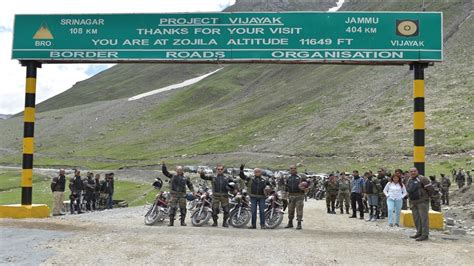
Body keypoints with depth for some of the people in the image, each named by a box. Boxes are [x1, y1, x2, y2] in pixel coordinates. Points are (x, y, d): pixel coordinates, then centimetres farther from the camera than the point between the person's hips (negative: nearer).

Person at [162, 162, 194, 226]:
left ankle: (182, 221, 14)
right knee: (172, 208, -5)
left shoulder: (185, 178, 9)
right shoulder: (172, 176, 7)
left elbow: (190, 185, 16)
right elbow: (165, 172, 6)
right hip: (174, 194, -1)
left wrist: (192, 190, 4)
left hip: (182, 195, 1)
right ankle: (171, 222, 1)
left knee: (183, 209, 4)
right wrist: (163, 165, -6)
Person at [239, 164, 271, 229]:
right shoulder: (250, 180, 10)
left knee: (262, 211, -1)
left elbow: (270, 185, 20)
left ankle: (262, 225, 4)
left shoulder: (264, 181, 13)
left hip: (261, 197, 0)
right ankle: (253, 225, 8)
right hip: (253, 197, 0)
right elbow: (242, 176, 8)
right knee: (253, 212, 2)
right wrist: (241, 169, -2)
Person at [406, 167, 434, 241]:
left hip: (422, 202, -8)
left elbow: (430, 188, -13)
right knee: (416, 218, 12)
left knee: (423, 218, -8)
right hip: (413, 202, 8)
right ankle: (419, 233, 21)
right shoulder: (409, 180, 13)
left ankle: (425, 235, -7)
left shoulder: (422, 179, -12)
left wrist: (426, 196, -1)